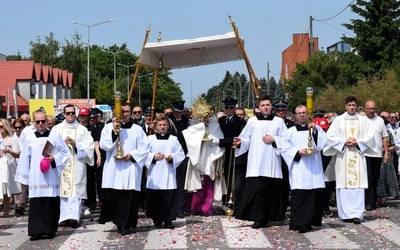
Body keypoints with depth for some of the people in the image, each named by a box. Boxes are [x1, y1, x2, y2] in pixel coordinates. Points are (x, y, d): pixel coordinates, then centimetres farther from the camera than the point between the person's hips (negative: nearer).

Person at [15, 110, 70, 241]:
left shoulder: (55, 136, 4)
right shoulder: (29, 138, 8)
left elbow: (65, 153, 6)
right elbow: (25, 159, 10)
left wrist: (54, 159, -12)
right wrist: (24, 177, 7)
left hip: (51, 177, -1)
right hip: (35, 177, 1)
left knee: (51, 204, 0)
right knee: (36, 204, -3)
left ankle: (50, 230, 7)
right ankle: (37, 231, -1)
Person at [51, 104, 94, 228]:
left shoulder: (82, 129, 11)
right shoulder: (56, 129, 13)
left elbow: (89, 146, 2)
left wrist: (75, 144, -9)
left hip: (77, 164, -1)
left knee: (75, 190, -9)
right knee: (63, 189, -4)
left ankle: (74, 217, -17)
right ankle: (64, 217, -1)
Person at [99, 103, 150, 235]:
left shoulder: (137, 129, 9)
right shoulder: (109, 127, 9)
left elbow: (145, 147, 4)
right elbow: (104, 145, -3)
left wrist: (132, 155, -10)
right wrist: (114, 131, -12)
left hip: (130, 167, -1)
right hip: (113, 168, 1)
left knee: (129, 196, -5)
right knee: (112, 195, -3)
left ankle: (126, 224, 0)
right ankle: (121, 222, 9)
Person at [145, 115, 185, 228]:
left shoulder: (174, 139, 11)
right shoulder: (150, 139, 8)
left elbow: (181, 154, 7)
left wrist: (172, 157, -11)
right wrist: (153, 157, -14)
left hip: (169, 174, 0)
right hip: (154, 175, 0)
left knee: (169, 197, -4)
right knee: (155, 197, 0)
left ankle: (168, 220, -1)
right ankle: (156, 219, 11)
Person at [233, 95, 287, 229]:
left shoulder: (279, 122, 11)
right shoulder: (252, 121, 11)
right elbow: (246, 139, 9)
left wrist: (274, 140, -8)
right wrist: (240, 142, -11)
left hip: (272, 164, 1)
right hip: (256, 164, -1)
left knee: (271, 191, 1)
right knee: (257, 190, -9)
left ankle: (266, 218, 10)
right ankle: (259, 219, -6)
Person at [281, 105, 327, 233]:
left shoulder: (317, 128, 14)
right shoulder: (291, 131, 12)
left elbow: (322, 144, 0)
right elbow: (285, 150, 7)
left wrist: (315, 131, -12)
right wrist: (298, 152, -9)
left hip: (313, 168, 1)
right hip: (298, 168, -1)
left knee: (314, 195, -3)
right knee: (299, 195, -12)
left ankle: (308, 222, 4)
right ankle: (300, 223, -16)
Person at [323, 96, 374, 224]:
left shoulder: (364, 120, 9)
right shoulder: (338, 120, 7)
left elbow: (369, 136, 6)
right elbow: (330, 136, 3)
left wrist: (357, 142, -8)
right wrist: (344, 142, -9)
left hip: (358, 155, 0)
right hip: (343, 156, 0)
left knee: (358, 184, -7)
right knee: (343, 184, -3)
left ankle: (357, 214, -10)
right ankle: (345, 213, 1)